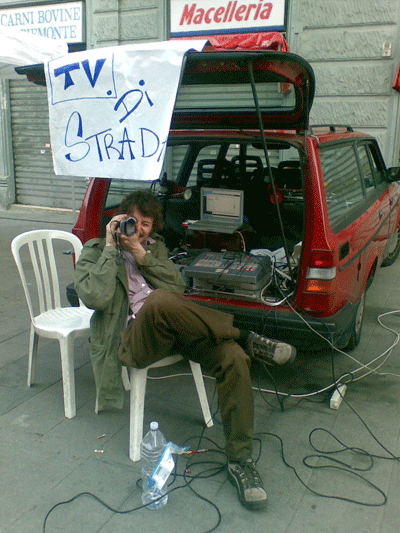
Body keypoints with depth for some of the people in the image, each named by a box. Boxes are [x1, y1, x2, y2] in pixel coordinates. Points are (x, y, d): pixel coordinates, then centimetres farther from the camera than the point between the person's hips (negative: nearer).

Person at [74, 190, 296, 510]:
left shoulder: (155, 246, 27)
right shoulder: (95, 252, 15)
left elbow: (179, 288, 10)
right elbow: (95, 298, -7)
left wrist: (142, 255, 1)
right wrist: (111, 249, -2)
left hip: (173, 330, 4)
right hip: (133, 337, -4)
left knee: (233, 356, -25)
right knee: (159, 300, -40)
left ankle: (239, 460, -16)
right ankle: (245, 338, -20)